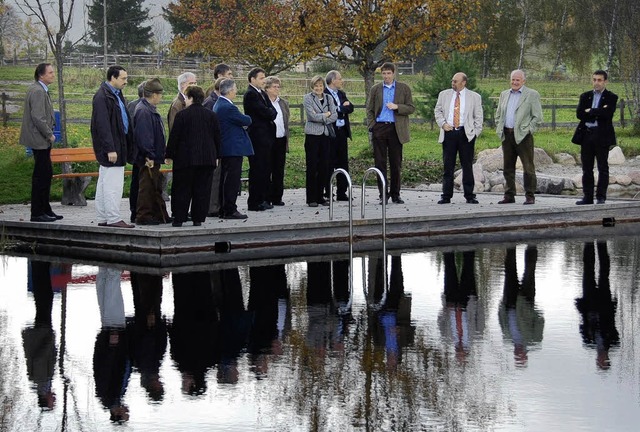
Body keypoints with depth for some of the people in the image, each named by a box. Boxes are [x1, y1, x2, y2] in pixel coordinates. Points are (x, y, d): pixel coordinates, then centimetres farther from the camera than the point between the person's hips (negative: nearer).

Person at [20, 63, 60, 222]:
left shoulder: (41, 90, 15)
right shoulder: (37, 91, -18)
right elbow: (37, 117, -24)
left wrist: (49, 134, 15)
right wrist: (50, 135, -15)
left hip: (42, 140, 11)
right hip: (40, 140, -11)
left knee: (46, 174, 14)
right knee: (41, 175, -7)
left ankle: (45, 210, 21)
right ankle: (37, 213, -3)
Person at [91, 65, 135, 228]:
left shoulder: (117, 95, 16)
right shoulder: (102, 97, -15)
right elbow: (103, 125, -20)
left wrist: (127, 146, 17)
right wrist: (110, 149, -24)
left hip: (119, 144, 10)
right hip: (110, 147, -10)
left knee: (104, 183, 13)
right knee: (113, 184, -9)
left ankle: (103, 218, 17)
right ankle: (112, 218, -8)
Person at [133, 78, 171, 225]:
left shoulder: (150, 110, 16)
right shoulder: (143, 111, -18)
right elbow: (143, 136, -24)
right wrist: (149, 156, -24)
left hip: (153, 158, 11)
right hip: (148, 158, -11)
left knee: (156, 187, 15)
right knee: (147, 186, -6)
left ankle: (161, 215, 22)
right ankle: (143, 216, -1)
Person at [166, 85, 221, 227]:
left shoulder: (182, 115, -8)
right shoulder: (212, 115, 5)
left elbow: (174, 137, -6)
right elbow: (217, 137, 9)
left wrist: (169, 155, 3)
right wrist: (216, 155, 18)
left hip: (186, 159, -3)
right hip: (207, 159, 3)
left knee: (182, 189, 3)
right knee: (202, 189, 6)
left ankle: (178, 218, 2)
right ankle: (198, 218, 6)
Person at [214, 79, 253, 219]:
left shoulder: (218, 105, 13)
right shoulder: (228, 107, -20)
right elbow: (247, 121, -13)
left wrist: (243, 123, 2)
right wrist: (246, 119, 9)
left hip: (225, 149, 10)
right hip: (234, 148, -10)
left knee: (225, 179, 13)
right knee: (233, 180, -7)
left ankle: (223, 210, 18)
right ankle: (230, 210, -6)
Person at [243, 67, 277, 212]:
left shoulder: (262, 93, 18)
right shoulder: (250, 94, -12)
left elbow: (273, 111, 13)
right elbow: (266, 112, -17)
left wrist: (270, 113, -6)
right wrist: (271, 113, 1)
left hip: (266, 137, 9)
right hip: (257, 138, -9)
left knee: (265, 169, 11)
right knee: (257, 170, -6)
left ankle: (263, 200, 17)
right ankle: (254, 202, -2)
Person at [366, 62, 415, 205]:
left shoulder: (404, 88, 7)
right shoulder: (375, 89, 11)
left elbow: (411, 108, 3)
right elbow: (369, 110, 12)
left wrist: (397, 107, -13)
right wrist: (372, 127, 0)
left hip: (396, 129, -1)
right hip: (379, 129, 1)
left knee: (396, 163, 2)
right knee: (380, 163, -1)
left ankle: (395, 194, 10)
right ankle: (383, 195, 4)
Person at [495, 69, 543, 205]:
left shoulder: (532, 95, -1)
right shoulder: (504, 94, 16)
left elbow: (537, 117, -4)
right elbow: (498, 115, 22)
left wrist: (528, 131, -10)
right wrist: (499, 129, 9)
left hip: (522, 136, -5)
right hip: (507, 135, 6)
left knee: (528, 167, -4)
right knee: (508, 167, 9)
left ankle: (530, 196, 0)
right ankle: (509, 196, 15)